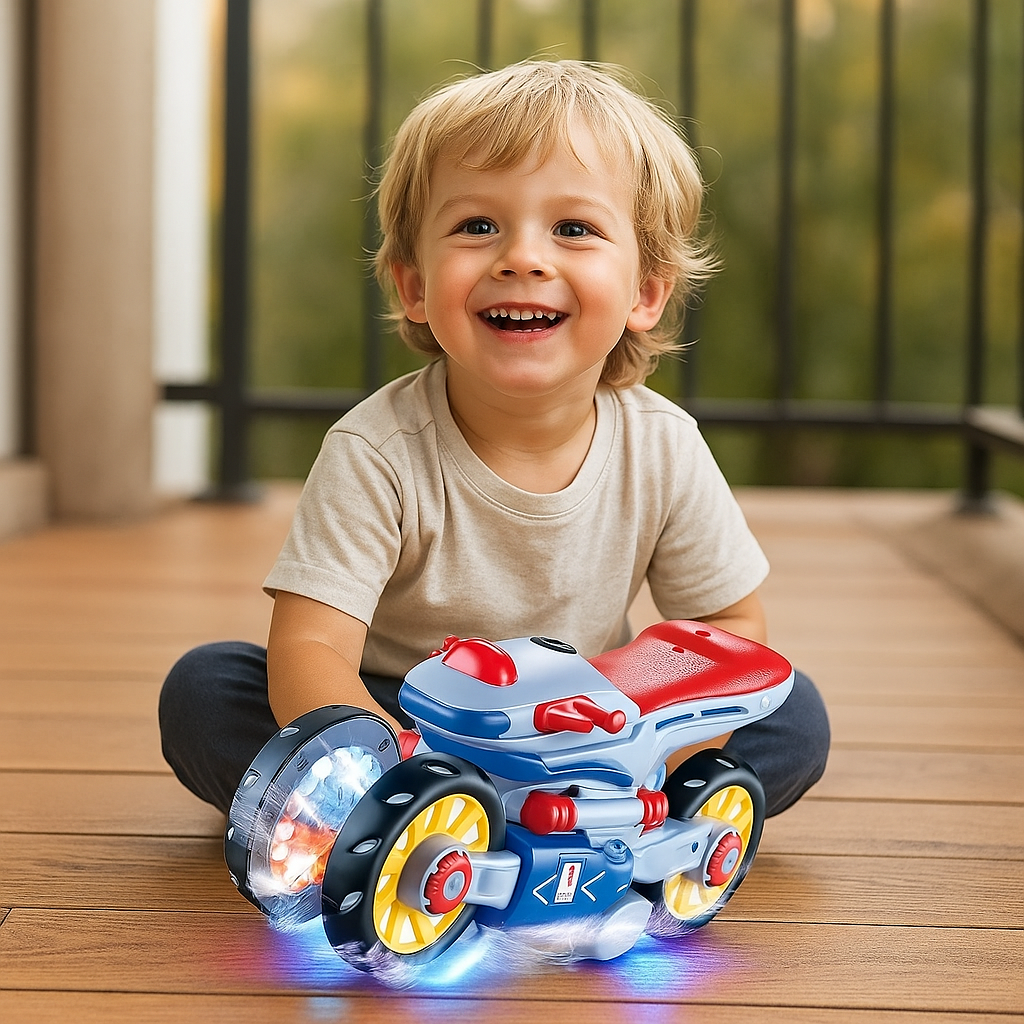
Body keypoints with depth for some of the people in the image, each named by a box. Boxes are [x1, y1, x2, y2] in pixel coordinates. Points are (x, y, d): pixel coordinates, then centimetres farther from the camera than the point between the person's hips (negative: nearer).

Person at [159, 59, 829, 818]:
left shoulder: (662, 449, -14)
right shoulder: (377, 452, -23)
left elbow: (734, 632, -4)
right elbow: (307, 653, -29)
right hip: (392, 722, -2)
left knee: (794, 722, -18)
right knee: (202, 692, -24)